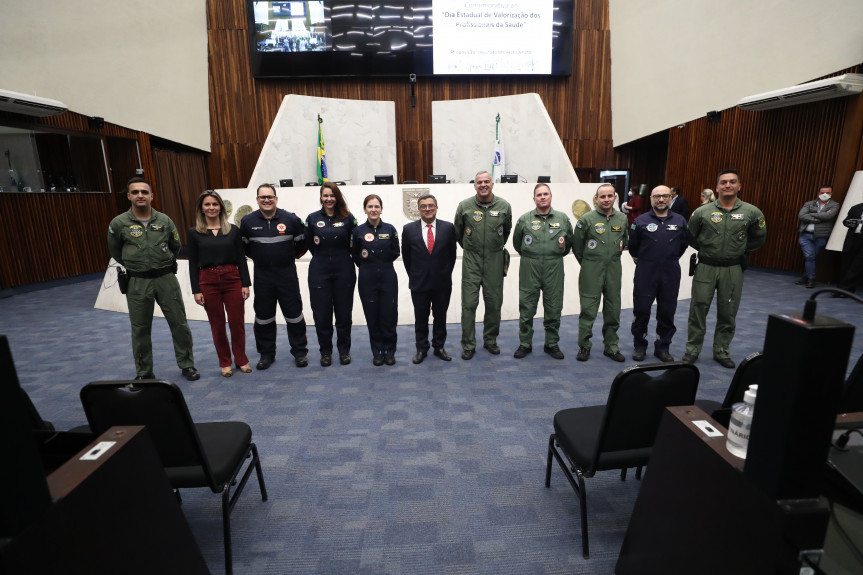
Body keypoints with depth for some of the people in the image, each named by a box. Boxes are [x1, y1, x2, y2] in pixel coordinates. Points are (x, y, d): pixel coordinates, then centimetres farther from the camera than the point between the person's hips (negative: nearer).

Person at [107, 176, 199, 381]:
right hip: (137, 283, 0)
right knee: (140, 330, 9)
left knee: (179, 324, 5)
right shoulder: (119, 223, -4)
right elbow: (115, 252, 12)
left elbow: (176, 247, 15)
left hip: (166, 279, 1)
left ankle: (187, 365, 20)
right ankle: (144, 373, 24)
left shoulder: (164, 220, -1)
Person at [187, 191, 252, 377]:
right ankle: (225, 362, 23)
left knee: (237, 322, 3)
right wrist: (196, 290, -3)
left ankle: (241, 360, 21)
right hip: (208, 282, 0)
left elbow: (241, 258, 4)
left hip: (232, 279, 0)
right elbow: (193, 264, 2)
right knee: (217, 324, 8)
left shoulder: (233, 230, 3)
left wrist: (245, 284, -1)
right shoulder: (194, 233, 2)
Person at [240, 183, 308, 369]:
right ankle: (266, 354, 25)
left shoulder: (291, 219, -6)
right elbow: (243, 246, 14)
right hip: (262, 276, 2)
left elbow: (303, 242, 5)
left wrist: (291, 256, 7)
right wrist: (258, 258, 11)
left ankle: (300, 352, 18)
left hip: (287, 275, -2)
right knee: (263, 317, 10)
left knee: (294, 314, 3)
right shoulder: (248, 221, 0)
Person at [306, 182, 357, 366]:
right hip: (319, 271, 1)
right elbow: (309, 244, 11)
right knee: (321, 313, 3)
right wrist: (323, 257, 10)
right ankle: (325, 351, 19)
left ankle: (344, 350, 22)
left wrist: (343, 256, 5)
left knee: (344, 312, 6)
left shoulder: (348, 218, 1)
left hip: (344, 271, 0)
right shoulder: (313, 218, 4)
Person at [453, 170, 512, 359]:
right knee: (469, 303, -2)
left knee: (494, 302, 8)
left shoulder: (504, 206, 1)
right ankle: (468, 345, 9)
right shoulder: (464, 206, -2)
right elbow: (457, 232, 12)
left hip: (495, 260, 2)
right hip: (471, 260, -1)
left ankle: (490, 340, 25)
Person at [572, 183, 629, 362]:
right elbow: (577, 246, 2)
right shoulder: (586, 219, -5)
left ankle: (611, 346, 22)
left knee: (613, 310, 9)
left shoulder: (622, 219, 7)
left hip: (614, 270, 4)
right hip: (591, 271, -4)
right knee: (588, 310, -1)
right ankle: (584, 346, 11)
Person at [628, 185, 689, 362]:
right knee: (641, 311, 3)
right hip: (645, 274, -2)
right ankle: (639, 346, 18)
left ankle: (663, 347, 23)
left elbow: (683, 245, 15)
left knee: (667, 312, 9)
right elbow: (633, 247, 6)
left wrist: (670, 260, 16)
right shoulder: (641, 221, -2)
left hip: (671, 275, 2)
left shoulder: (680, 221, 5)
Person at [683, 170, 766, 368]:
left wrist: (739, 250, 12)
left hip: (733, 269, 1)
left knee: (728, 312, 9)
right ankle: (692, 349, 15)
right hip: (706, 267, -1)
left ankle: (721, 351, 24)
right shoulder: (703, 212, -3)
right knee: (698, 309, 2)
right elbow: (690, 237, 10)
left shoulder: (751, 212, 0)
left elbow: (759, 239, 15)